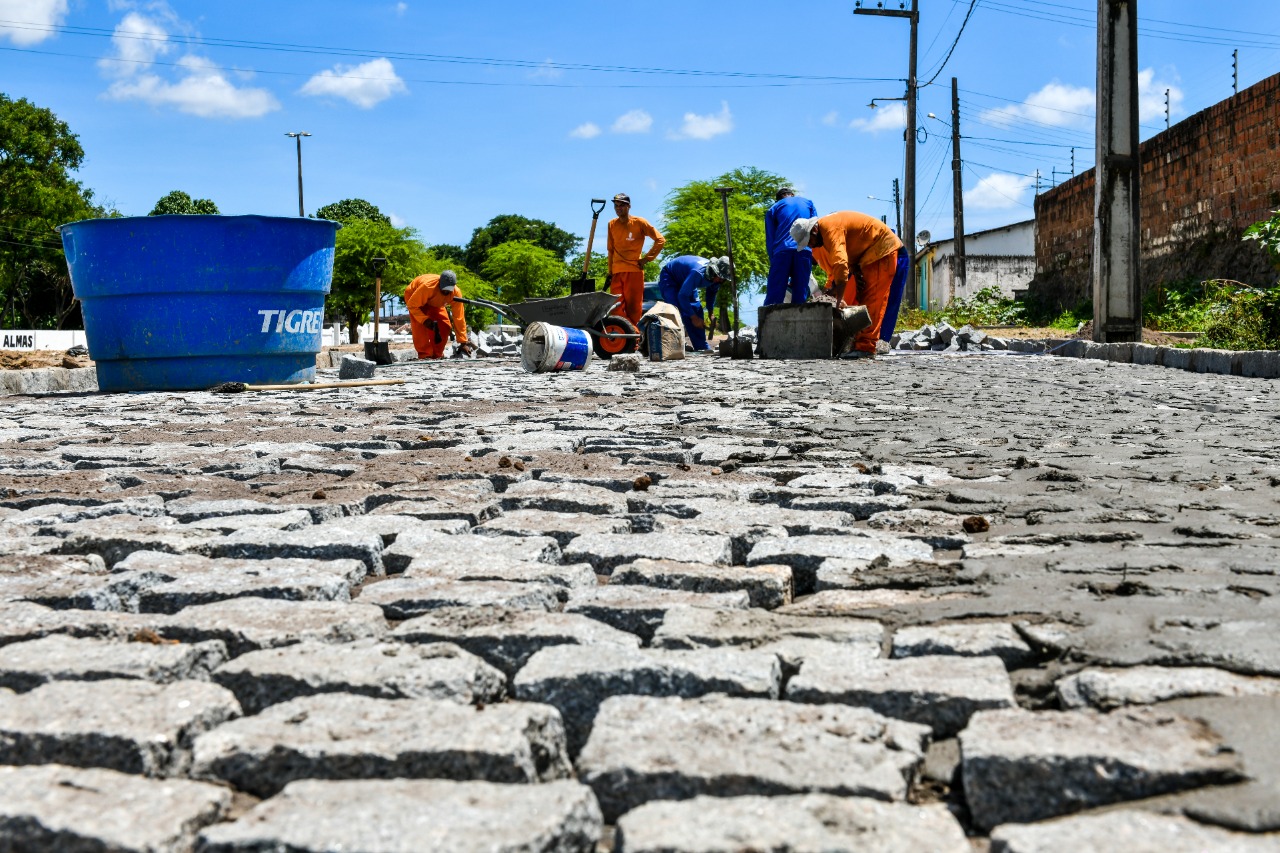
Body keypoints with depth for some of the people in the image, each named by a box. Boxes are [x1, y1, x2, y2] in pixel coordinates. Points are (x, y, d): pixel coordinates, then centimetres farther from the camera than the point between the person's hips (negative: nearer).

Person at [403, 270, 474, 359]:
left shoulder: (456, 293, -31)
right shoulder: (428, 286, -43)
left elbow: (459, 318, -25)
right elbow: (412, 305, -31)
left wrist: (463, 342, -24)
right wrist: (424, 319, -43)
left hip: (434, 302, 4)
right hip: (414, 296, -4)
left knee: (445, 326, -11)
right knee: (420, 327, -24)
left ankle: (437, 355, 4)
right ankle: (425, 355, -14)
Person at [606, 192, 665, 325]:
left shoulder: (639, 222, -2)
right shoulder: (612, 224, 10)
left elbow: (660, 240, 1)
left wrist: (646, 259, -3)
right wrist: (610, 272, 14)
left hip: (634, 271, -4)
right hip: (616, 272, 4)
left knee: (633, 309, -5)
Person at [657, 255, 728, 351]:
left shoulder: (715, 277, -16)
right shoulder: (698, 273, -42)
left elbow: (712, 292, 6)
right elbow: (682, 295, -37)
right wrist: (693, 317, -31)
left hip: (684, 280, 8)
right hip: (669, 277, -8)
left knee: (697, 309, -1)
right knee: (676, 311, -25)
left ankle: (702, 347, 3)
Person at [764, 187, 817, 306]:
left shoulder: (773, 209, 22)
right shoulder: (808, 203, 26)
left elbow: (770, 240, 14)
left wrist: (773, 262, 15)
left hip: (782, 252, -1)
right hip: (804, 251, 1)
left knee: (773, 299, -6)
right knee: (800, 297, 1)